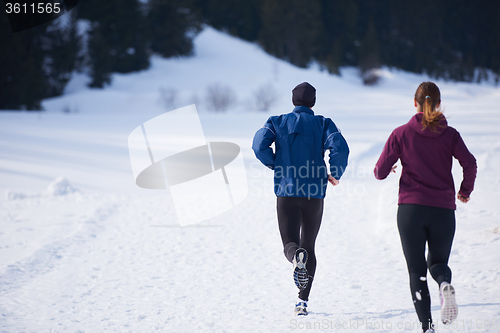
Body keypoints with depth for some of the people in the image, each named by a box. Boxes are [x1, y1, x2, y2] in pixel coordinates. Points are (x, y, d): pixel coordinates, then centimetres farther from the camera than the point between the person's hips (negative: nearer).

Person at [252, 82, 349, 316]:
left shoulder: (277, 122, 6)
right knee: (309, 246, 14)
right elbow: (340, 148, -13)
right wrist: (335, 175, 2)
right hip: (315, 194, 1)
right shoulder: (323, 123, 4)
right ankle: (303, 301, 9)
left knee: (290, 243, 3)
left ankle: (297, 257, -36)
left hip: (286, 192, -1)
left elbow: (259, 145, -10)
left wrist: (276, 165, 5)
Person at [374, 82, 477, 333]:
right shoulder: (449, 134, 3)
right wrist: (466, 191, 10)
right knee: (438, 262, 20)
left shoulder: (401, 134, 1)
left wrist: (382, 170, 23)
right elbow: (469, 163, -8)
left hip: (410, 208, -1)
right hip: (443, 209, 1)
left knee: (416, 271, 7)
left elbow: (381, 171, -1)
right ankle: (445, 285, -15)